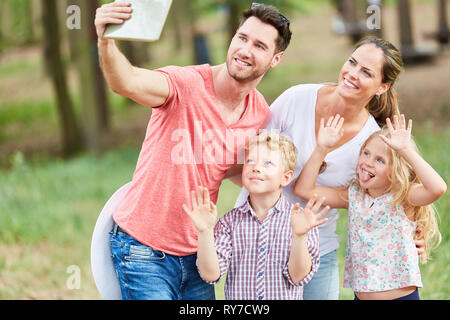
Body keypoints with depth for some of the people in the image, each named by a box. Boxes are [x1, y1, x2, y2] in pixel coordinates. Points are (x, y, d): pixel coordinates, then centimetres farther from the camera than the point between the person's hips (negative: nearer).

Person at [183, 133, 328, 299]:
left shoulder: (298, 219, 0)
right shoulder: (231, 221, 4)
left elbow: (298, 277, -7)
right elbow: (211, 275, -3)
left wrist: (299, 236, -20)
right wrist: (204, 232, -15)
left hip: (284, 297, 0)